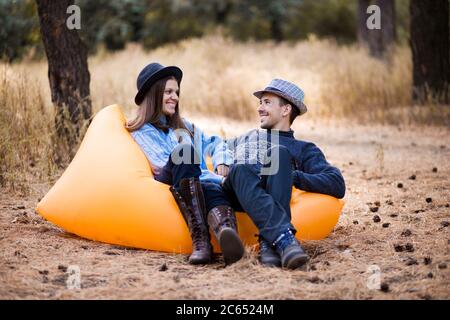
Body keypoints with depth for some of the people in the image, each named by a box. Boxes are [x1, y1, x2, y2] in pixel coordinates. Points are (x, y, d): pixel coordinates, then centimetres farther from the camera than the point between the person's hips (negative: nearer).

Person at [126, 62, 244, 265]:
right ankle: (200, 240, -55)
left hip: (203, 187, 4)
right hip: (173, 188, -4)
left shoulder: (184, 126, 33)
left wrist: (221, 163, 9)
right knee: (184, 150, -36)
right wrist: (218, 179, -4)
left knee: (215, 192, -35)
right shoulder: (143, 133, 12)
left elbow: (214, 143, 35)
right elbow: (166, 167, 0)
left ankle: (226, 233, -74)